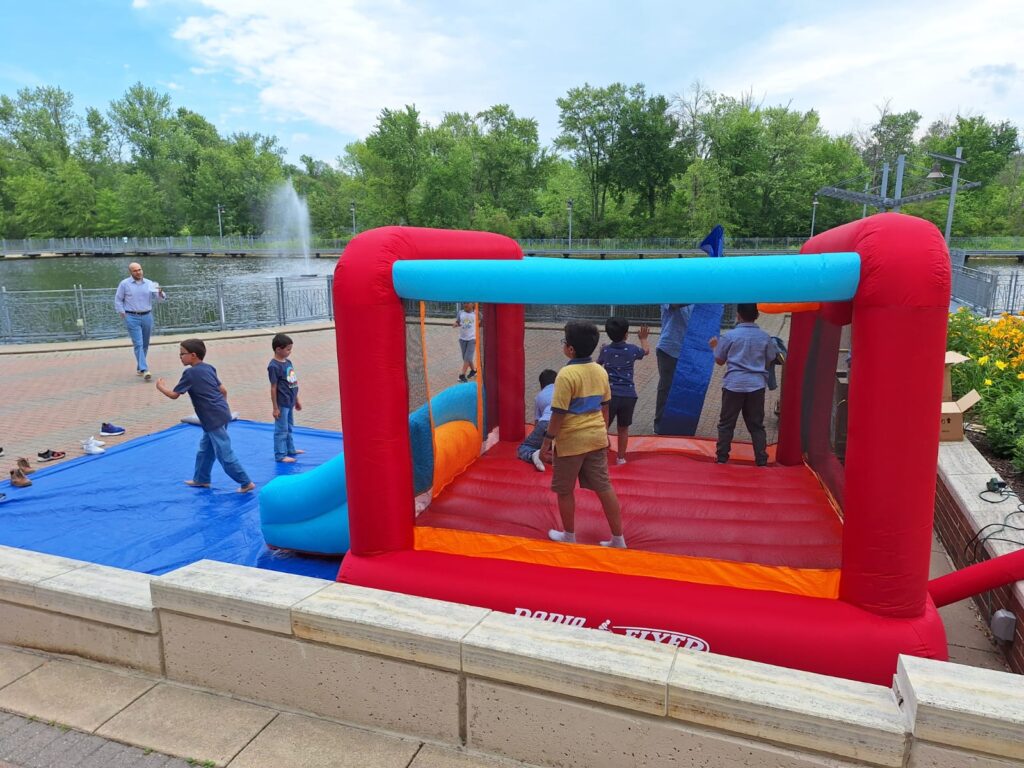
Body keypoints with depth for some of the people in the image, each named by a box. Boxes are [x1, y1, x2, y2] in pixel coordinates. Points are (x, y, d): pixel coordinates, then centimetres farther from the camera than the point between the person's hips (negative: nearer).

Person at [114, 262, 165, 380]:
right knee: (138, 344, -11)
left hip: (147, 317, 4)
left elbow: (160, 298, 0)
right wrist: (123, 315, -2)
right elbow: (118, 300, 6)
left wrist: (160, 293, -22)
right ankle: (144, 370, -18)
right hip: (132, 318, -3)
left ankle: (139, 368, 23)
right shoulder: (124, 284, 1)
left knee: (145, 344, 9)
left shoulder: (149, 283, 6)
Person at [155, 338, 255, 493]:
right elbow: (223, 391, 15)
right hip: (220, 414, 10)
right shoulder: (208, 368, 11)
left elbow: (174, 395, -8)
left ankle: (246, 483, 0)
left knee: (224, 454, -4)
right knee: (205, 448, 22)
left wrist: (161, 387, 11)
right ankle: (201, 479, 34)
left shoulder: (190, 373, -13)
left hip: (213, 419, -9)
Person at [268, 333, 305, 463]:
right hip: (282, 403, -8)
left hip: (290, 402, 8)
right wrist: (275, 407, -15)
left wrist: (297, 400, 19)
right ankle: (280, 455, 10)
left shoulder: (288, 362, 7)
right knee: (281, 430, 1)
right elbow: (273, 388, -17)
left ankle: (290, 449, 34)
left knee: (289, 427, 21)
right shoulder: (274, 366, -18)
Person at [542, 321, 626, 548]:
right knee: (604, 487, 12)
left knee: (565, 491, 12)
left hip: (571, 441, -6)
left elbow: (559, 413, -18)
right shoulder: (600, 371, 2)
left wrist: (547, 441, -10)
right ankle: (618, 538, 18)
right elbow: (605, 407, 11)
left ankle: (569, 536, 27)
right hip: (596, 437, 6)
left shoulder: (566, 374, -19)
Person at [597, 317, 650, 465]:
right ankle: (620, 458, 23)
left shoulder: (605, 350, 0)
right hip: (628, 395, 1)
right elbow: (646, 351, 23)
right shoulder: (632, 350, 1)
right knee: (623, 428, 15)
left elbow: (598, 363, 21)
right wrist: (643, 339, 41)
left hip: (610, 395, -1)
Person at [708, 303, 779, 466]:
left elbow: (719, 361, 3)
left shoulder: (730, 335, -5)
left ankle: (721, 457, 11)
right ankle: (761, 459, 10)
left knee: (726, 423, 9)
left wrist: (715, 346, 22)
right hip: (756, 385, 2)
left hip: (734, 385, -2)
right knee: (756, 425, 11)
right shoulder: (765, 337, 2)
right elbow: (769, 361, 11)